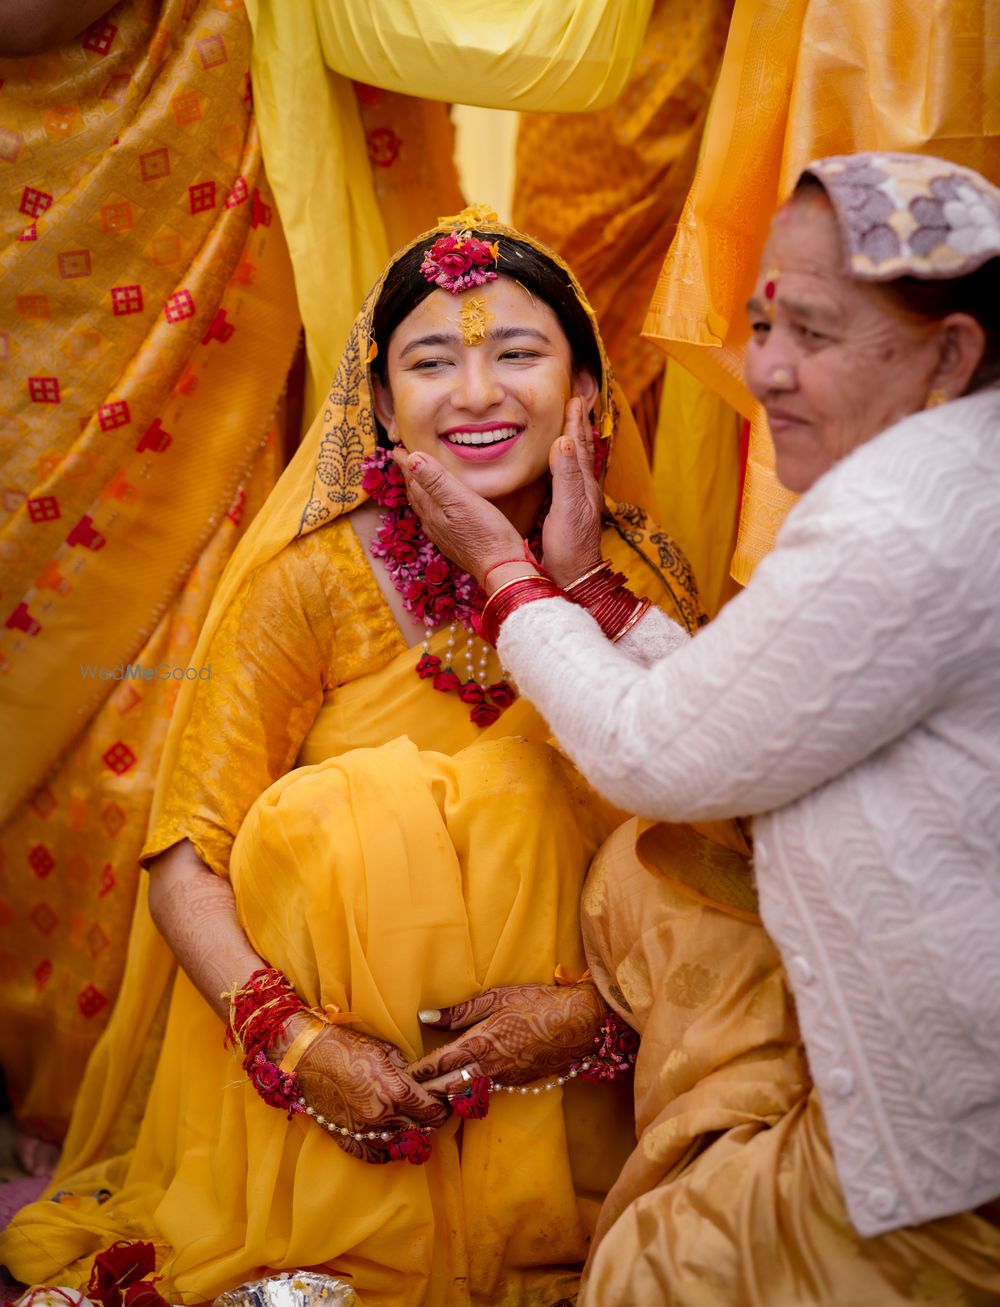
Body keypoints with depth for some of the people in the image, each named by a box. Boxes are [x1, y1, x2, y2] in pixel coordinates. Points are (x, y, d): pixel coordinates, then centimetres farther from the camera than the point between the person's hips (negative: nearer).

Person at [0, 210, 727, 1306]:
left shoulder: (641, 578, -5)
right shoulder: (314, 580, -11)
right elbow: (188, 860, -10)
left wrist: (591, 1006, -19)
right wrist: (298, 1040, -24)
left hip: (559, 1087, 0)